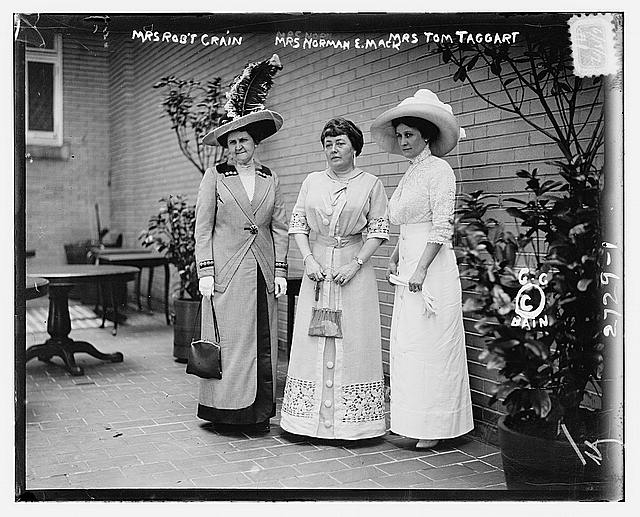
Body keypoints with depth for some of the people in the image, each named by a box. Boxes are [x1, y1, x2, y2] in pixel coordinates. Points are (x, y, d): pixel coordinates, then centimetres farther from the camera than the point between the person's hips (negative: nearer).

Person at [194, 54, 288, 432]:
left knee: (264, 341, 4)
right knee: (229, 340, -3)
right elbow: (203, 227, 1)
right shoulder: (215, 177, 4)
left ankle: (260, 412, 14)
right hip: (226, 270, -3)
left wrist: (280, 270, 4)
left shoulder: (271, 180, 12)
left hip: (261, 270, 3)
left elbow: (280, 227, 12)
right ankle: (227, 410, 8)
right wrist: (205, 271, -6)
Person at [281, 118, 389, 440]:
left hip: (354, 266, -3)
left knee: (353, 343, -2)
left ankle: (351, 421, 7)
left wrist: (355, 264, -12)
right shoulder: (312, 181, 10)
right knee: (313, 342, 3)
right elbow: (297, 224, 9)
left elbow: (378, 231, -2)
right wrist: (308, 259, -5)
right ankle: (312, 418, 12)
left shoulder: (370, 184, 1)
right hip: (318, 266, 3)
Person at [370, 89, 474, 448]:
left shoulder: (438, 169, -8)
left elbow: (443, 227, -15)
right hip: (409, 270, 9)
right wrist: (395, 259, 10)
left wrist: (420, 270, -19)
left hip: (432, 268, -9)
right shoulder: (410, 174, 18)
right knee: (406, 347, 10)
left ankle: (433, 429, 6)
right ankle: (411, 422, 20)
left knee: (428, 347, -4)